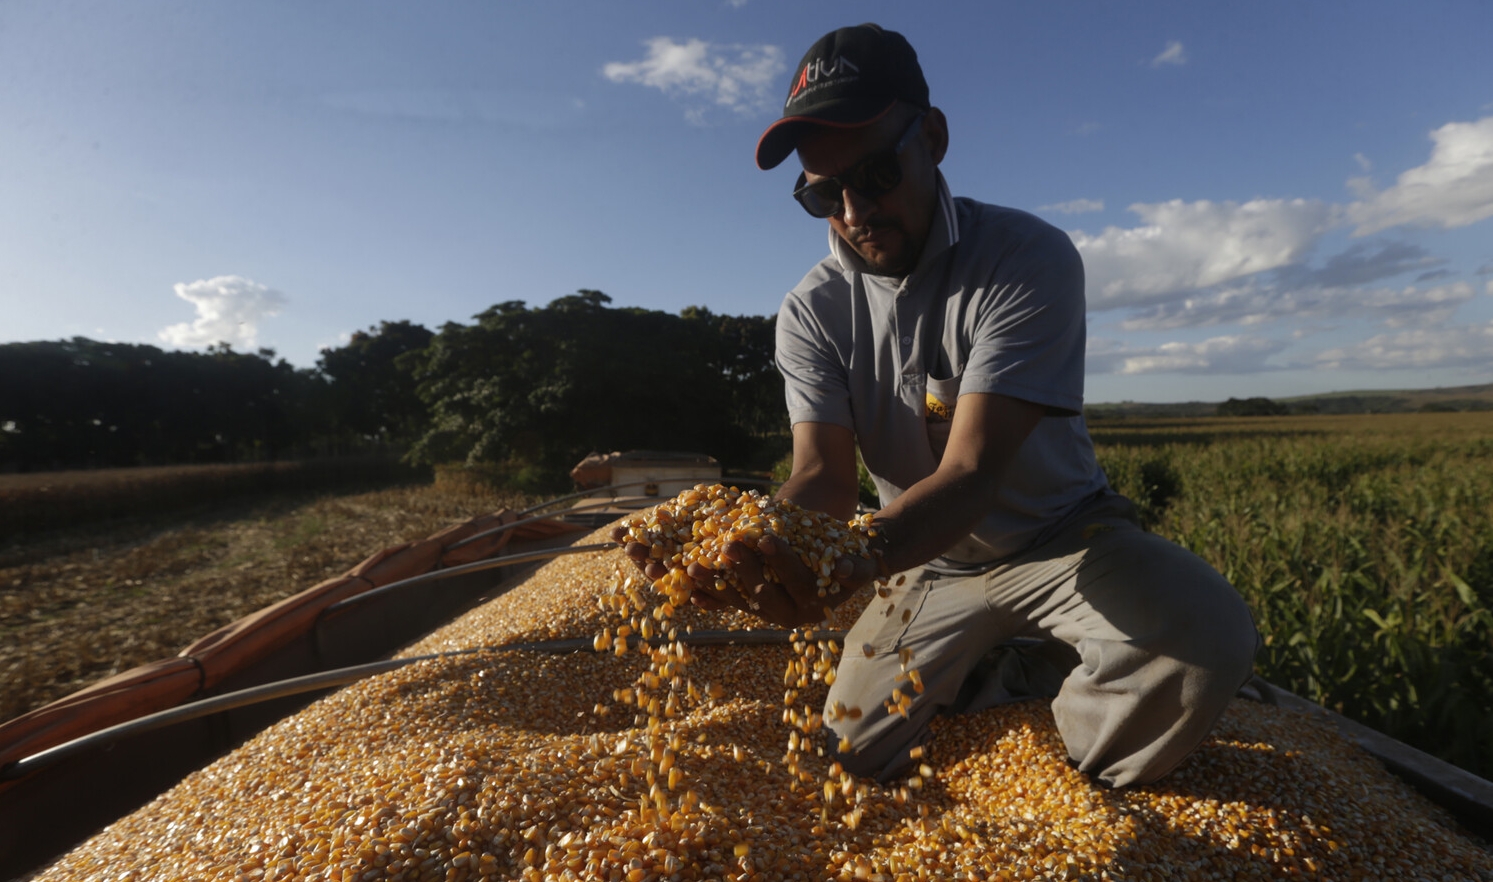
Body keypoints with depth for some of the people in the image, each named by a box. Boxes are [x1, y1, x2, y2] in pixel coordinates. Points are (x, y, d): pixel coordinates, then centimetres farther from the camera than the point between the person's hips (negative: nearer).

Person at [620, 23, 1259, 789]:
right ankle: (1034, 672, 20)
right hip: (935, 563, 3)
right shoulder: (812, 311, -9)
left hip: (1061, 537, -2)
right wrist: (755, 543, -41)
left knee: (1206, 637, -31)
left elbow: (971, 472, -31)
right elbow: (823, 475, -18)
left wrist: (856, 559, -50)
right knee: (855, 749, -2)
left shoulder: (1029, 259, -22)